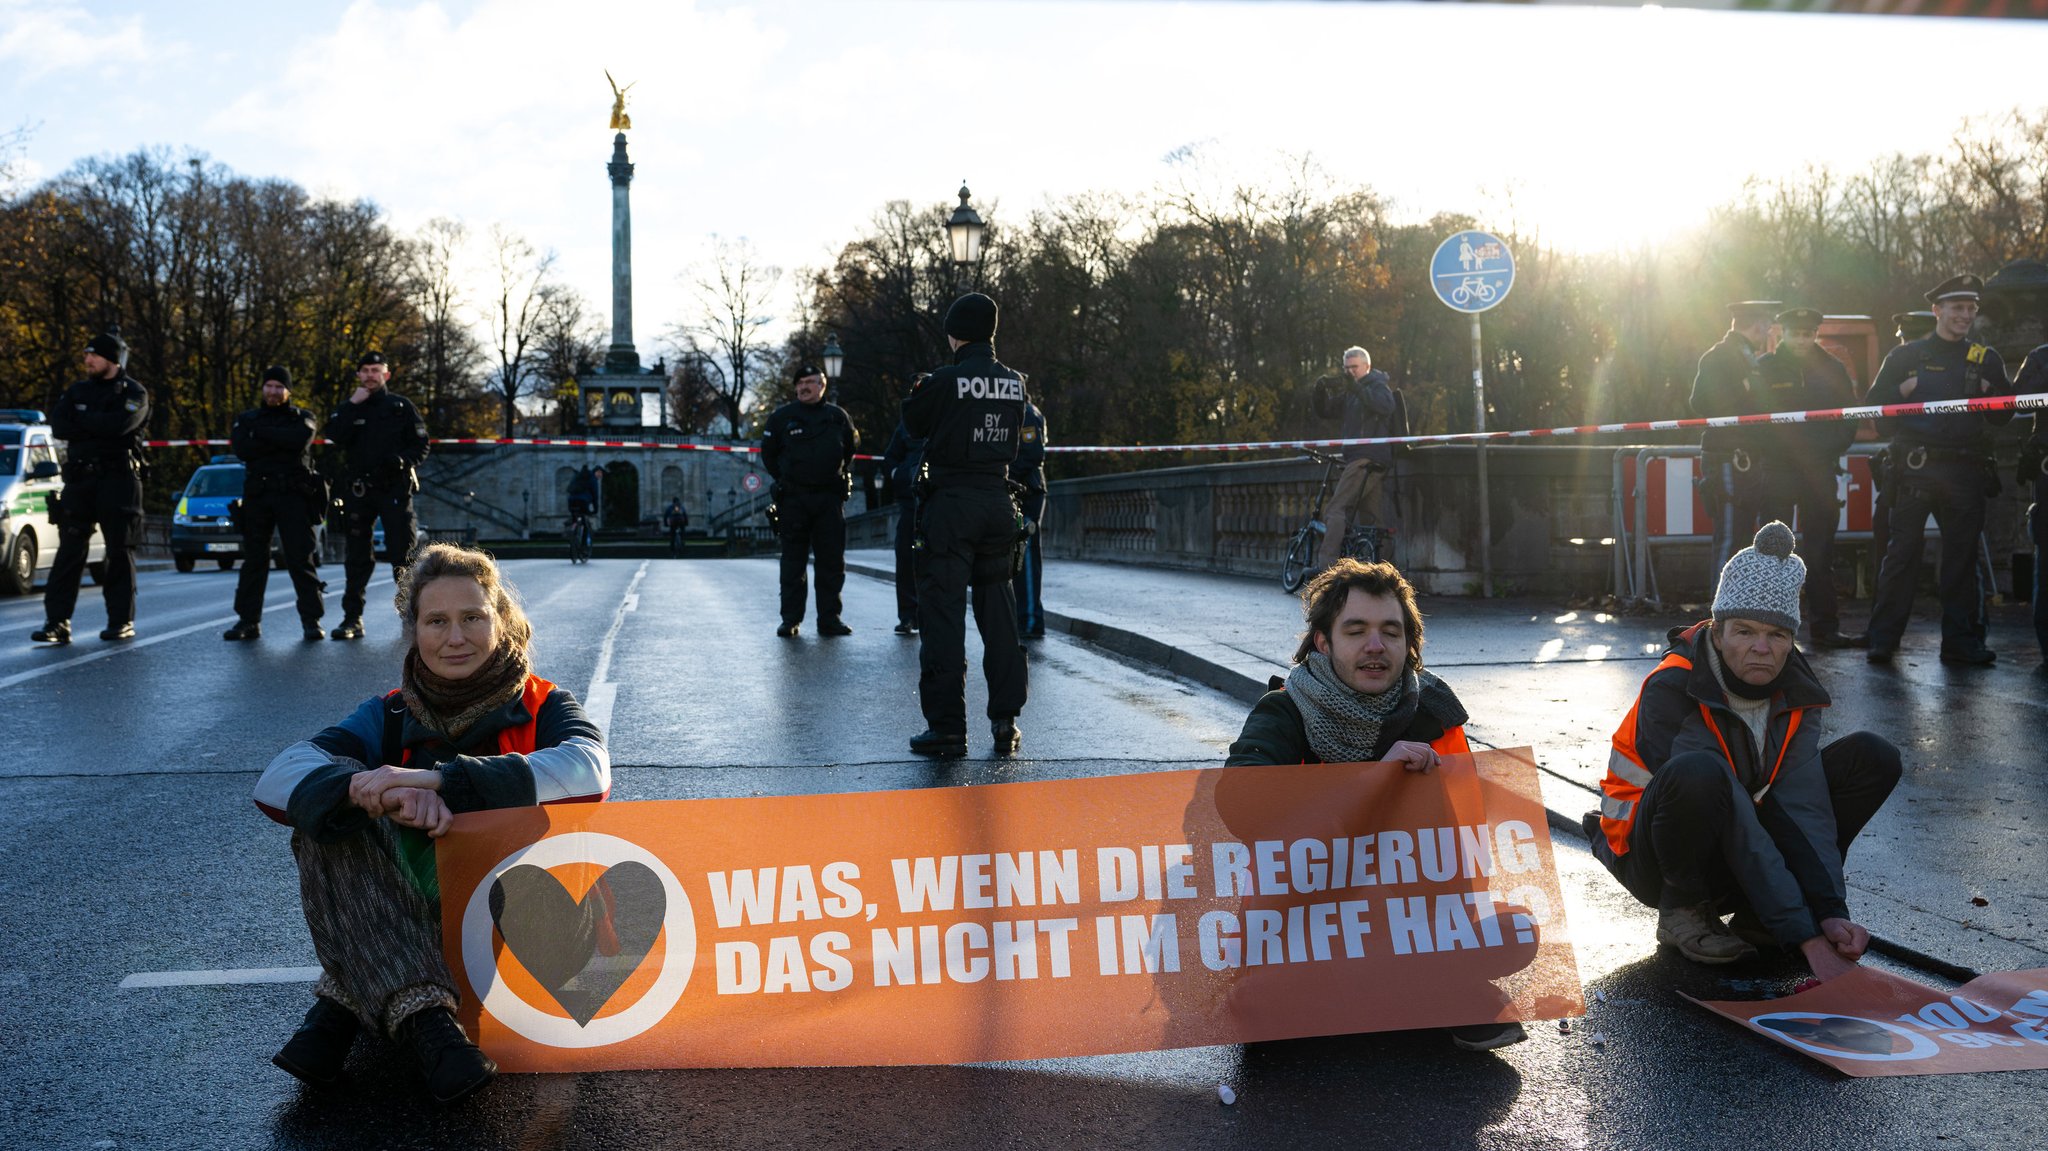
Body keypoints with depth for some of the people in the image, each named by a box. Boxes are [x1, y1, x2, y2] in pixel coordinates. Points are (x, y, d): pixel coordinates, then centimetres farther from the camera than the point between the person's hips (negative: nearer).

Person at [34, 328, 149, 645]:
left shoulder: (133, 393, 1)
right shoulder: (78, 390, 15)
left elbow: (119, 423, -19)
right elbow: (58, 426, -1)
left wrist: (82, 420, -6)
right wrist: (99, 428, -11)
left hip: (118, 479, -4)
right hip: (79, 479, 4)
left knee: (120, 552, 1)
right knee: (70, 549, -2)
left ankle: (122, 621, 7)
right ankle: (57, 621, -4)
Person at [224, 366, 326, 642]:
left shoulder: (302, 418, 10)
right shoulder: (247, 418, 16)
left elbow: (300, 439, -14)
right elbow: (242, 449, -4)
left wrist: (261, 431, -8)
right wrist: (281, 442, -9)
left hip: (293, 495, -3)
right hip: (257, 495, 3)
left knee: (300, 559, -6)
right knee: (253, 559, 4)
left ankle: (311, 621, -4)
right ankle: (248, 620, 9)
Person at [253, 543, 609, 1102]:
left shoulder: (543, 708, 0)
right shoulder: (390, 718, 5)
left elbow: (589, 769, -26)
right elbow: (277, 780, -12)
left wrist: (439, 780, -34)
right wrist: (374, 792, -34)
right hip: (401, 930, 2)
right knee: (330, 809, -20)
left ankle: (341, 1007, -21)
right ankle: (424, 1019, -35)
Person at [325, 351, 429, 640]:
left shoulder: (401, 406, 7)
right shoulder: (348, 408, 12)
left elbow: (421, 444, 5)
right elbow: (334, 438, -6)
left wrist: (404, 461, -14)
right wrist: (352, 405, -10)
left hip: (395, 489, -2)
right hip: (357, 490, 2)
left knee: (403, 556, -5)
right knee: (357, 557, 5)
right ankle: (352, 618, 9)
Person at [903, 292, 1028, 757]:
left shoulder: (946, 381, -12)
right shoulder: (1014, 382, 5)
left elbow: (913, 424, 3)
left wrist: (918, 392, 23)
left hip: (951, 503, -5)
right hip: (998, 500, 5)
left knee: (943, 612, -1)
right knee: (998, 613, 12)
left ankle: (947, 726, -2)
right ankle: (1006, 721, 14)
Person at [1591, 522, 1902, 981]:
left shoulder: (1796, 692, -6)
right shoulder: (1672, 692, -27)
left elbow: (1804, 807, -17)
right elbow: (1743, 834, -32)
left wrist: (1831, 912, -31)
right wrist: (1808, 938, -35)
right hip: (1650, 855, -6)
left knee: (1872, 757, -6)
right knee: (1698, 774, -40)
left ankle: (1756, 915, -4)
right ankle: (1682, 911, -10)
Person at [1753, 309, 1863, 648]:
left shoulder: (1832, 369, 11)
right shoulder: (1765, 367, 3)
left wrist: (1830, 448, -2)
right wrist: (1778, 448, -9)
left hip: (1820, 470, 2)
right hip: (1776, 469, -2)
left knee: (1820, 554, 5)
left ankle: (1826, 628, 9)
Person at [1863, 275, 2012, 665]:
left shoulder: (1986, 359, 14)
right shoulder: (1906, 356, 8)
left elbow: (2003, 417, 14)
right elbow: (1875, 402, 4)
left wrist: (1991, 393, -5)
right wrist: (1907, 389, -10)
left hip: (1966, 470, 3)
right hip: (1916, 468, -2)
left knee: (1962, 556, 4)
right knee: (1902, 552, -4)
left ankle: (1961, 640, 10)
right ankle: (1883, 638, 1)